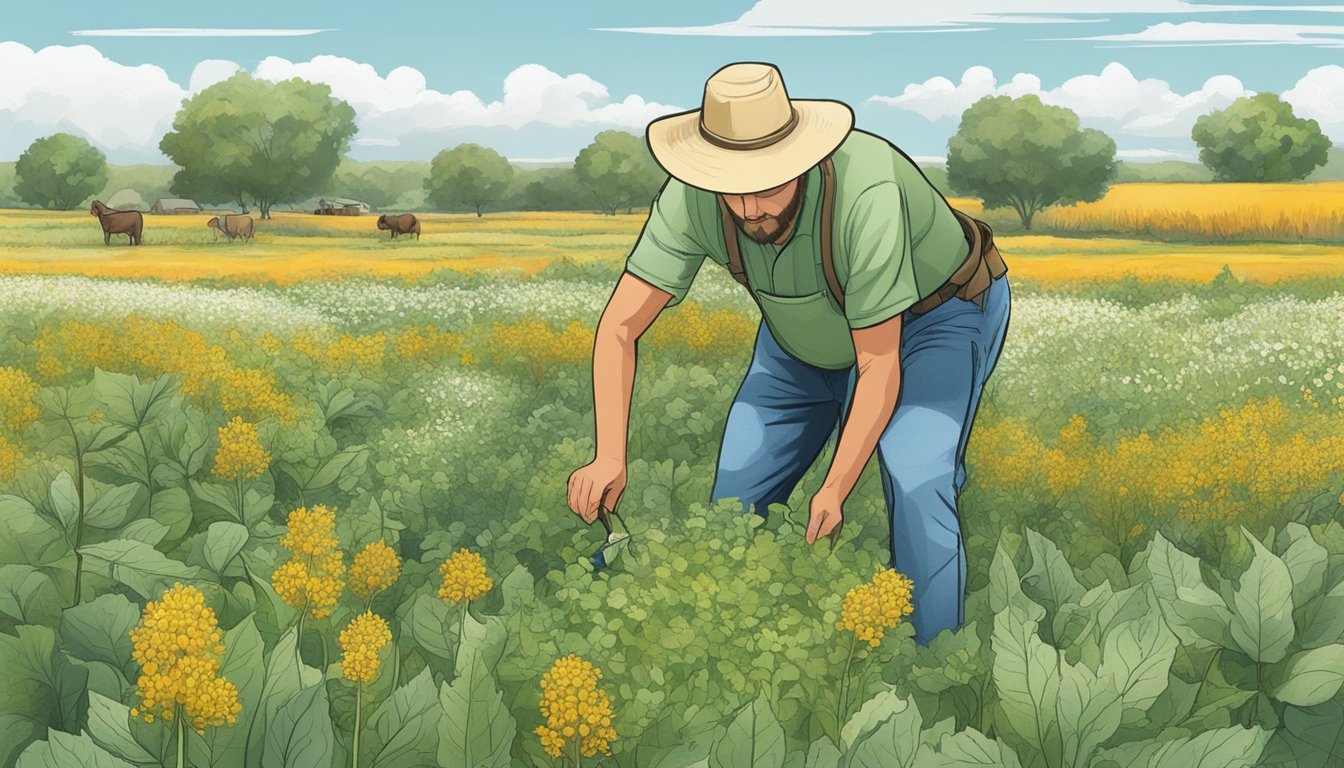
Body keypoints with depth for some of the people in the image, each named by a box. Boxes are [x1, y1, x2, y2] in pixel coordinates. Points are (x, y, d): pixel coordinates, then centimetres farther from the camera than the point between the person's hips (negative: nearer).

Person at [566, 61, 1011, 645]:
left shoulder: (863, 196, -42)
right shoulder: (692, 200, -29)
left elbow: (880, 368, -34)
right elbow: (619, 327, -27)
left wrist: (833, 491, -40)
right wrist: (609, 458, -39)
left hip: (937, 316, -4)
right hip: (811, 335, 5)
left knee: (915, 481, -27)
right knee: (737, 494, 0)